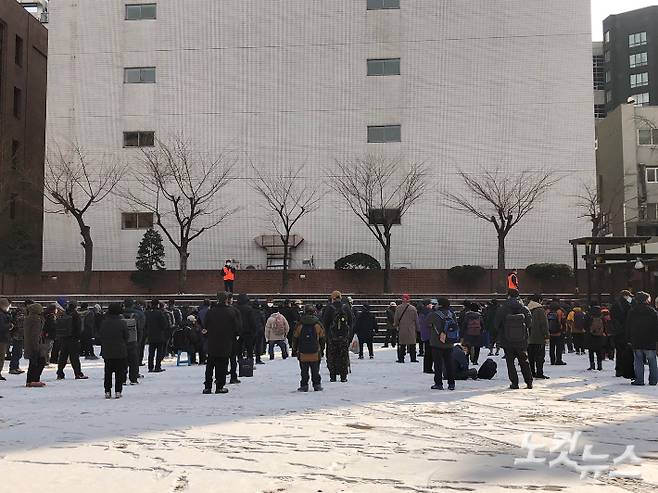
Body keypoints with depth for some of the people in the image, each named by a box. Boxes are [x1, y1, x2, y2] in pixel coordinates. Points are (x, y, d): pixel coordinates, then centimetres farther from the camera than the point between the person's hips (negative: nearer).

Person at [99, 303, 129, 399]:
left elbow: (100, 336, 7)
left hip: (107, 352, 3)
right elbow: (126, 337, -5)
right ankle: (118, 392, 2)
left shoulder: (104, 323, -1)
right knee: (119, 372, 5)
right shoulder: (122, 323, -10)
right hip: (120, 352, -3)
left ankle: (107, 392, 11)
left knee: (108, 373, 12)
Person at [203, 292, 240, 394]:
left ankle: (207, 386, 10)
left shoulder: (211, 312, -1)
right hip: (226, 344, -2)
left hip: (212, 344, 2)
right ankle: (220, 386, 4)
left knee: (210, 366, 10)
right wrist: (235, 336, 15)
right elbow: (237, 328, -3)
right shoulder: (232, 312, -7)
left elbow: (206, 327, 3)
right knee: (222, 365, 4)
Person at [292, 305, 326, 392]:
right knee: (315, 371, 9)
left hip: (302, 354, 0)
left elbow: (295, 338, 4)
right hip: (315, 354, 0)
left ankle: (304, 385, 6)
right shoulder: (318, 325, -2)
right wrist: (322, 350, 18)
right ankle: (317, 385, 11)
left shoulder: (299, 325, -3)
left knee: (304, 371, 7)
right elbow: (322, 339, 6)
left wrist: (295, 349, 17)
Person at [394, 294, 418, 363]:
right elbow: (416, 319, 2)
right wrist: (416, 327, 13)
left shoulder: (398, 308, -3)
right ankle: (413, 358, 11)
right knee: (412, 345, 8)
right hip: (411, 329, -1)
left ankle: (401, 358, 5)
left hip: (401, 329, 1)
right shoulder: (413, 308, -4)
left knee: (402, 345, 5)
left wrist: (396, 326, 14)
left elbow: (396, 319, 1)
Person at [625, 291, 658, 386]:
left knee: (638, 361, 3)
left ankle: (639, 380, -1)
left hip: (636, 342, 1)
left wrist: (629, 339, 11)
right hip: (650, 342, -1)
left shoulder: (632, 311, 4)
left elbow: (628, 327, 7)